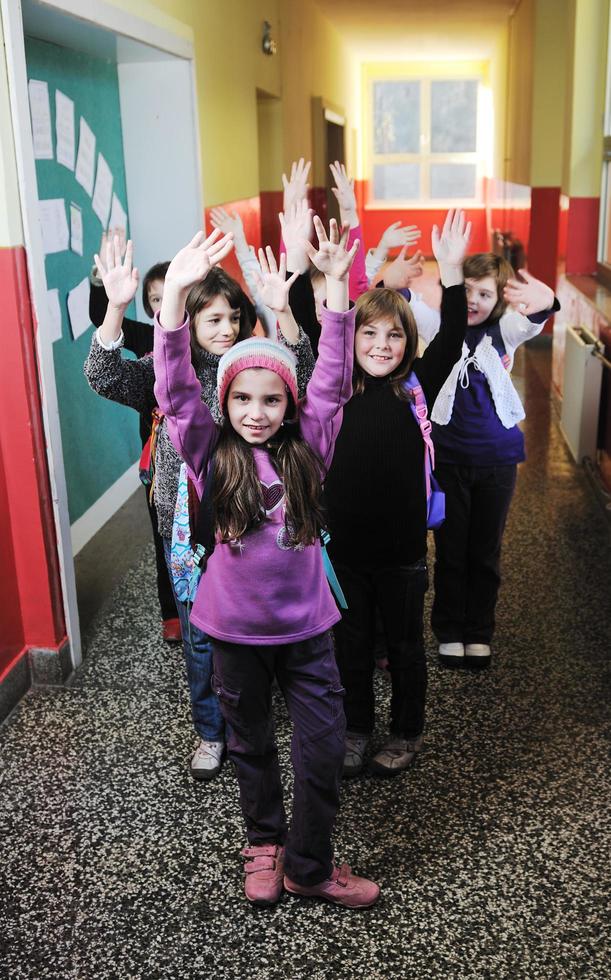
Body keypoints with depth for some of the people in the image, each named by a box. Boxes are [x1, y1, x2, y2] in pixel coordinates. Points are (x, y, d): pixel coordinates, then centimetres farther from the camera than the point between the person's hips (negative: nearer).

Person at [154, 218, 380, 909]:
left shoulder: (307, 449, -5)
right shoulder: (212, 456, -9)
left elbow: (332, 378, -13)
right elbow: (175, 390, -20)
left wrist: (336, 284, -23)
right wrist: (175, 291, -32)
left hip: (305, 623, 1)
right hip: (236, 626, 0)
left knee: (324, 747, 5)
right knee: (251, 744, 18)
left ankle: (308, 865, 26)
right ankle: (265, 840, 42)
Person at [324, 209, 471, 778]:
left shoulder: (417, 389, -6)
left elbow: (451, 341, -19)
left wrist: (451, 271, -30)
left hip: (402, 549, -1)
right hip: (345, 547, 2)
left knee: (404, 647, 16)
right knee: (352, 646, 18)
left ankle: (406, 733, 37)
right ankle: (356, 729, 38)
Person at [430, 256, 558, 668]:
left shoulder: (504, 331, -5)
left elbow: (532, 322, -26)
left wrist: (546, 303, -50)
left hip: (497, 459, 1)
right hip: (449, 456, -1)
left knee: (486, 550, 13)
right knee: (450, 549, 11)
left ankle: (480, 632, 30)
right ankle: (449, 631, 28)